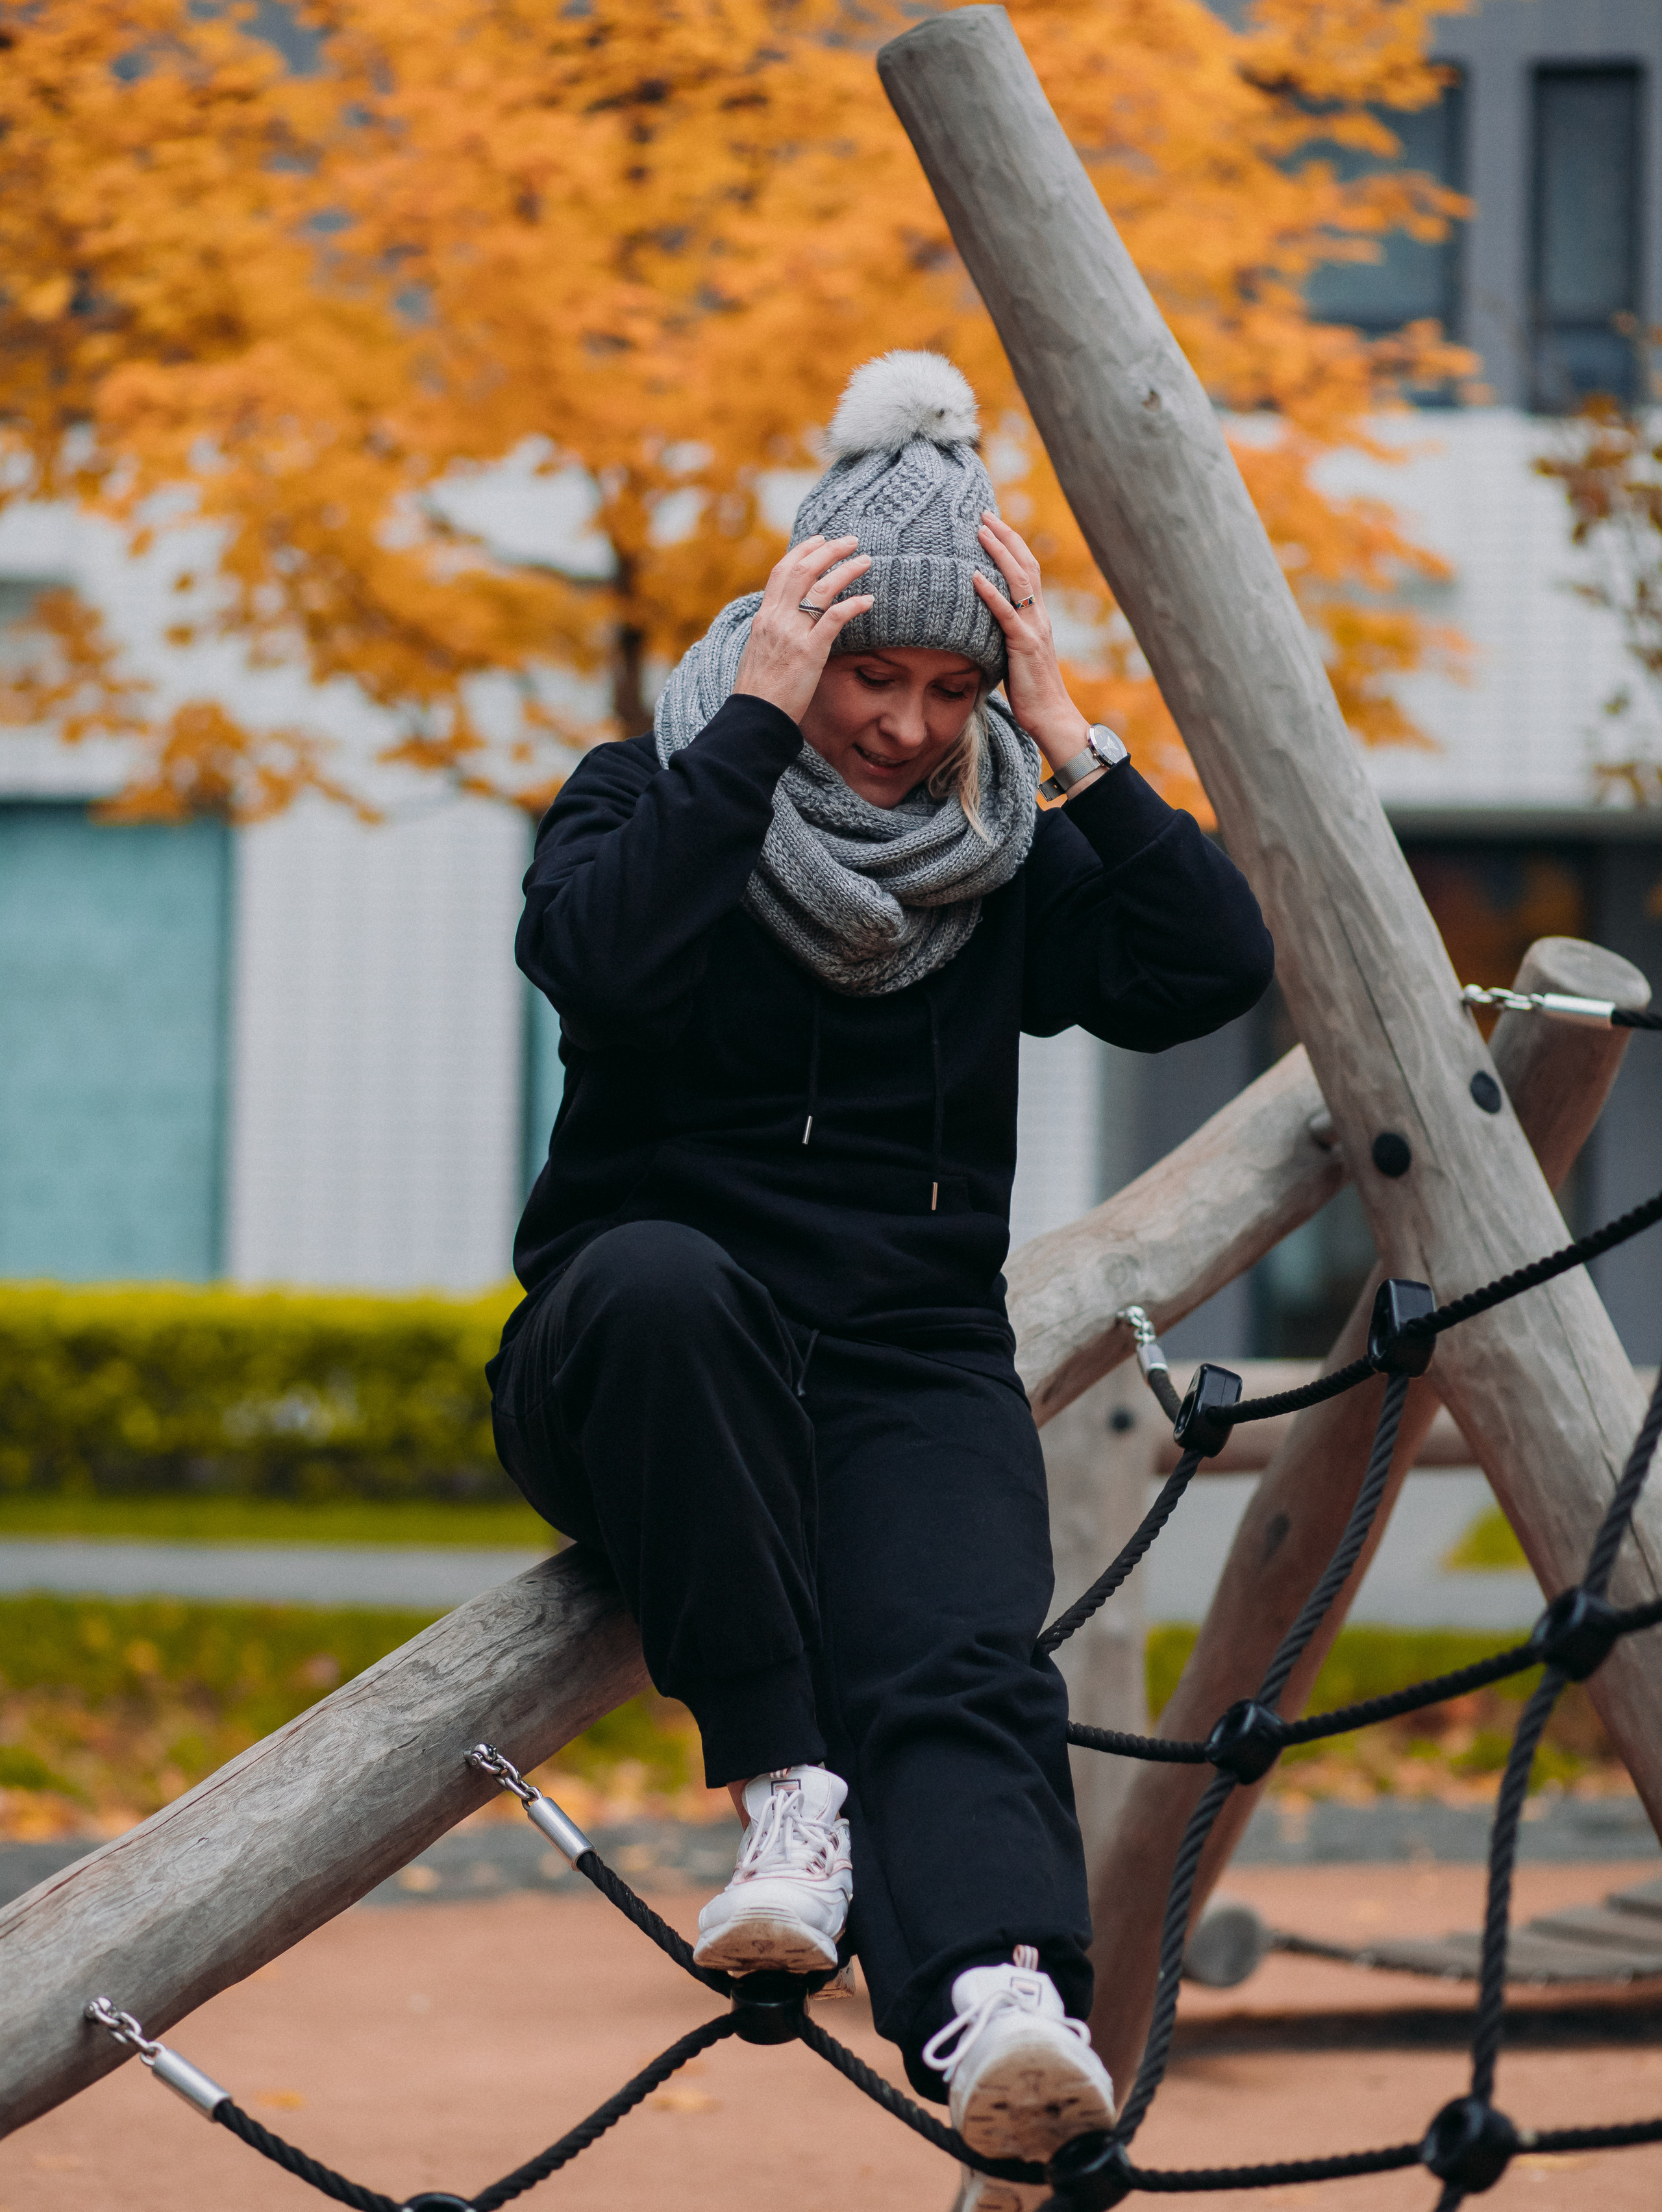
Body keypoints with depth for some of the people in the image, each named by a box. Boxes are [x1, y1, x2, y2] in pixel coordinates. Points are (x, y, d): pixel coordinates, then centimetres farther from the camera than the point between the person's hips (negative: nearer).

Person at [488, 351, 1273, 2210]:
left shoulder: (1006, 866, 13)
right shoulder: (655, 798, 4)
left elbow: (1210, 971, -3)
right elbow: (600, 956, -19)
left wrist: (1066, 739, -6)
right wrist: (761, 721, -18)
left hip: (909, 1374, 2)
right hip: (636, 1367, -2)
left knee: (960, 1674, -28)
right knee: (663, 1278, -39)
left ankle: (1002, 2005, -56)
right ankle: (782, 1783, -35)